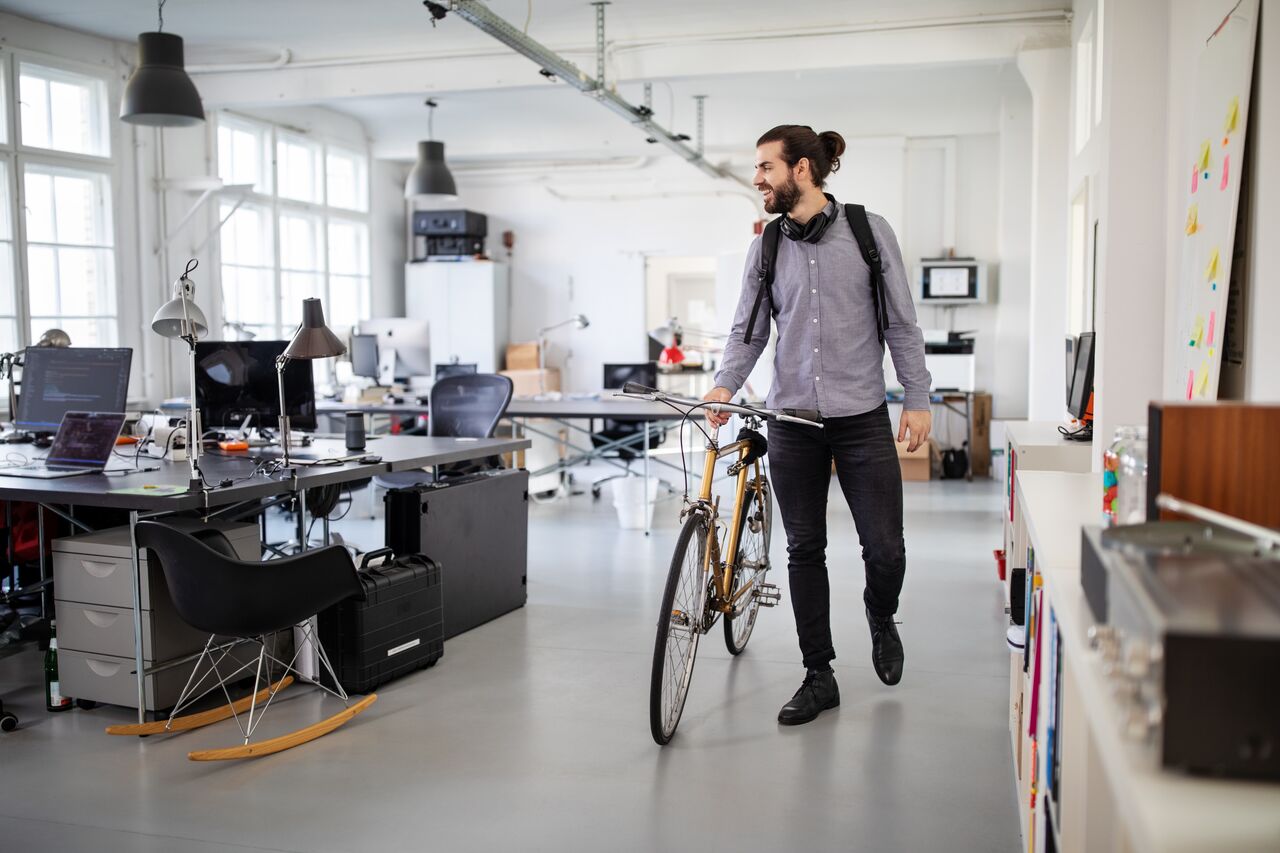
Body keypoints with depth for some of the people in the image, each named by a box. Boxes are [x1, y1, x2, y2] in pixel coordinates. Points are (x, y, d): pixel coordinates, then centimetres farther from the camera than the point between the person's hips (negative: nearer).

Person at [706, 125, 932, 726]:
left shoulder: (869, 231, -1)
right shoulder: (766, 248, 7)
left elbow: (902, 323, 2)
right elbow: (748, 330, 6)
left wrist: (917, 398, -2)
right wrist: (724, 384, -12)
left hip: (862, 421, -2)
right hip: (792, 423, 3)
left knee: (886, 551, -3)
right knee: (804, 551, 7)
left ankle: (880, 616, 33)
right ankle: (819, 677, 20)